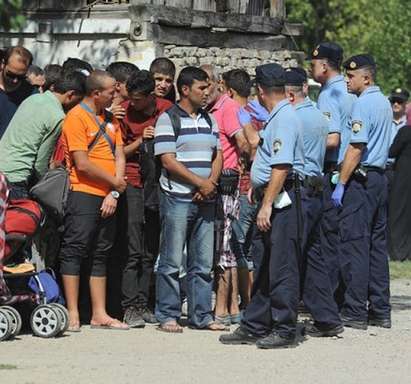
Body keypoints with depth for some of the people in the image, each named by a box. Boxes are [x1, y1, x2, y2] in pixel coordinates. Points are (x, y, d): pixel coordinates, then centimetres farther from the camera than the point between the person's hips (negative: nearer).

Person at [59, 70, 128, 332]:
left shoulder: (110, 119, 15)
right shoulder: (77, 117, -8)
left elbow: (120, 156, 10)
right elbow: (83, 164, -14)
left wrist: (114, 193, -4)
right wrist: (115, 183, -5)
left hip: (108, 198, 8)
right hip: (84, 194, -8)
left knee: (100, 255, 10)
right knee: (75, 251, -6)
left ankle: (100, 314, 13)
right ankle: (73, 315, -6)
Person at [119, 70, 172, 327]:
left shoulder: (168, 110, 3)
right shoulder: (124, 112, -2)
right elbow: (118, 152, 2)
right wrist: (139, 141, -12)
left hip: (158, 185, 3)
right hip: (132, 183, -3)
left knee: (151, 250, 7)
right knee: (133, 250, -8)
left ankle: (143, 305, 13)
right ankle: (130, 308, -7)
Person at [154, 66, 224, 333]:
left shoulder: (209, 120, 16)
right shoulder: (168, 120, -4)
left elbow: (218, 156, 15)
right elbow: (168, 161, -11)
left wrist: (211, 183, -4)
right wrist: (200, 183, -14)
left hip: (205, 200, 6)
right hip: (177, 199, -6)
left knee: (204, 262, 7)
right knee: (172, 262, -3)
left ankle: (202, 315, 12)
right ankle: (168, 316, 2)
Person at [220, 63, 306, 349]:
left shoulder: (284, 118, -14)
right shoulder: (278, 117, 18)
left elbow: (282, 166, -22)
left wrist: (267, 205, -24)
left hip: (281, 198, -11)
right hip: (271, 199, 11)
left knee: (282, 267, -6)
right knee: (263, 266, 13)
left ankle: (284, 330, -3)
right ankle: (254, 327, 18)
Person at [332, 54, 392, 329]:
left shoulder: (363, 104, -13)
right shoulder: (384, 103, 15)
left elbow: (357, 147, -19)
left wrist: (341, 184, -17)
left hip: (361, 179, -9)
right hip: (380, 177, 9)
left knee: (354, 245, -7)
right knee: (378, 245, 10)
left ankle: (355, 312, -7)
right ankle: (380, 311, 12)